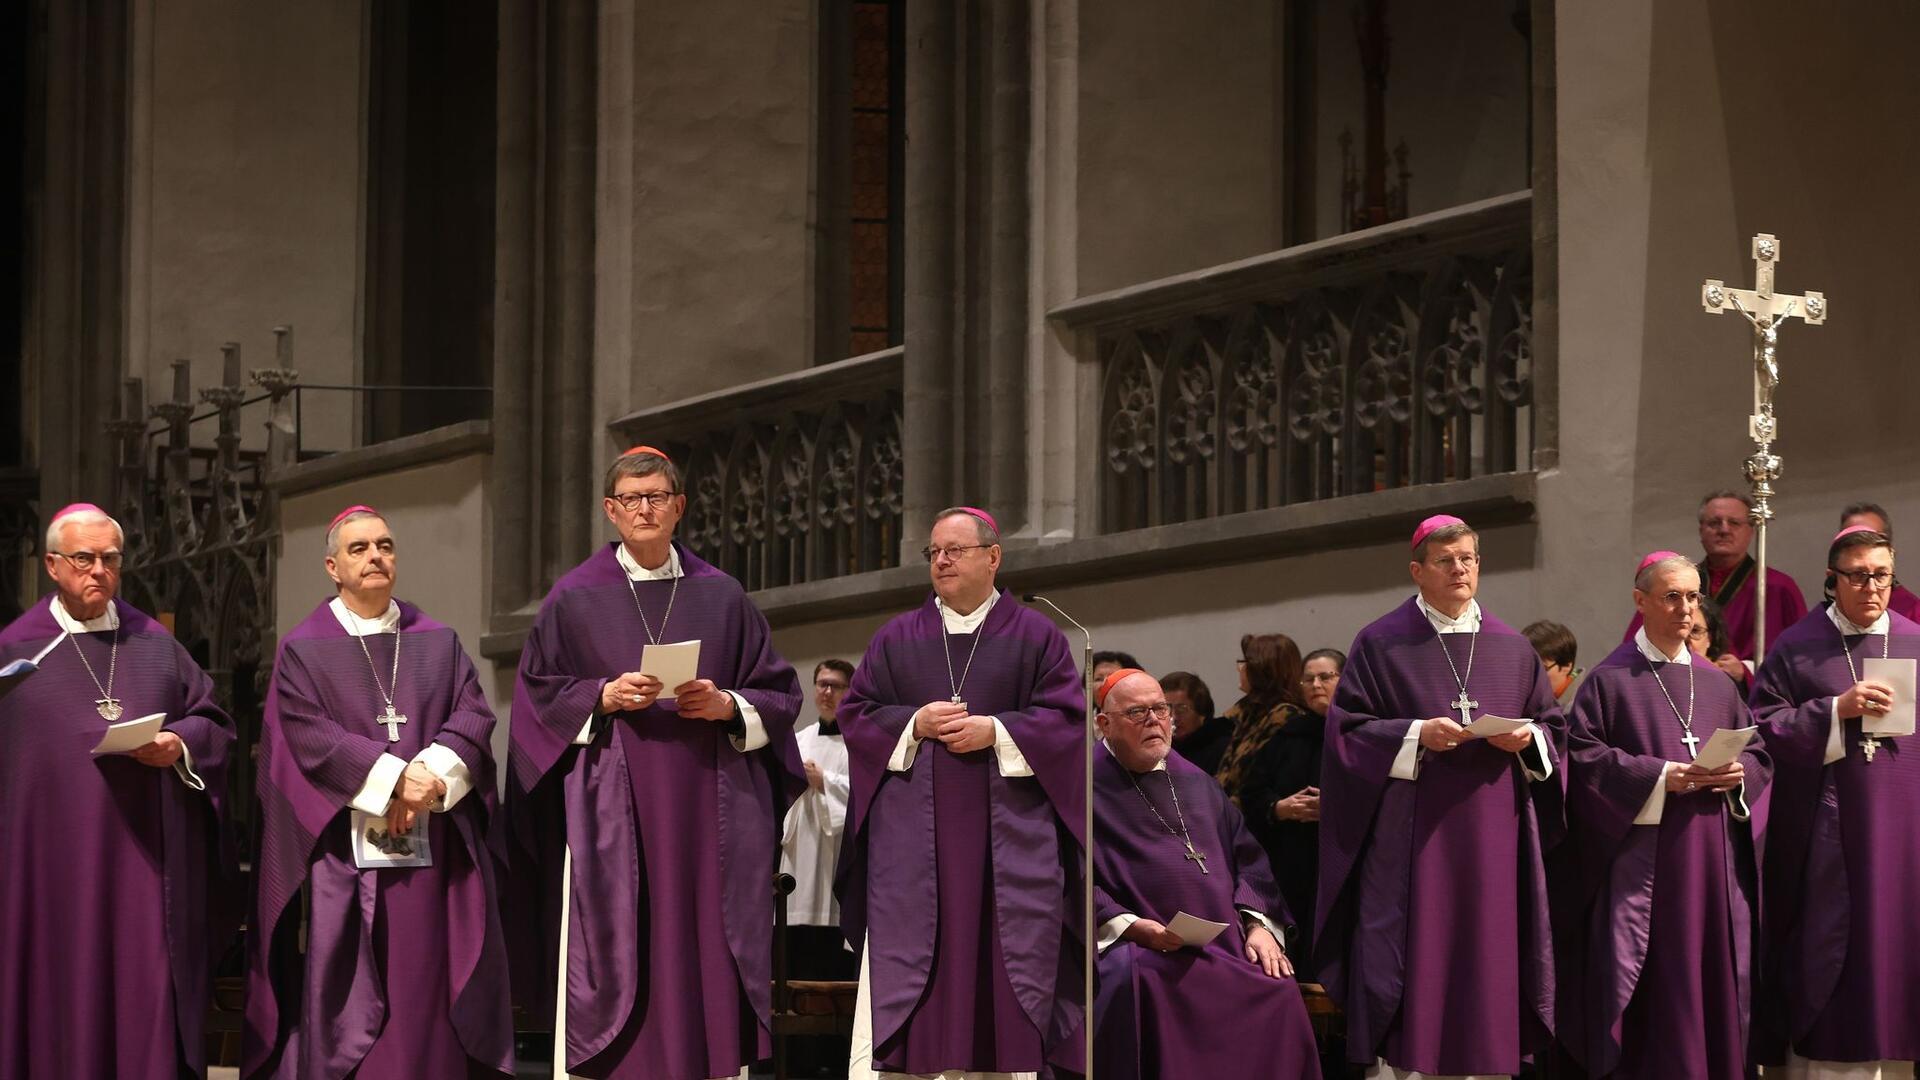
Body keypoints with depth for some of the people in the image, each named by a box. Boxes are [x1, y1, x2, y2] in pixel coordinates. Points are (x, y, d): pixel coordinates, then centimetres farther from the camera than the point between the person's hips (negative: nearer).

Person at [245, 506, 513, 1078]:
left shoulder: (439, 644, 15)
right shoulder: (302, 650, 5)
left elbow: (473, 719, 3)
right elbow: (309, 734, -8)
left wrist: (431, 777, -16)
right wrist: (395, 777, -18)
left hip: (431, 850, 3)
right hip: (345, 850, -3)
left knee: (425, 985, 0)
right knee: (343, 996, -5)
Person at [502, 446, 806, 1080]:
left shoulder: (722, 599, 12)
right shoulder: (575, 598, 7)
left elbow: (780, 695, 12)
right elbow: (538, 695, 5)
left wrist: (729, 707, -7)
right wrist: (603, 696, -11)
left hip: (706, 810, 2)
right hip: (610, 812, -1)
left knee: (703, 953, -2)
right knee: (613, 954, -7)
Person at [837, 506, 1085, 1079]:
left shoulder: (1036, 636, 8)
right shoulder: (897, 638, 13)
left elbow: (1068, 717, 1)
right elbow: (856, 713, 9)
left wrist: (996, 731, -11)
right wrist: (914, 724, -8)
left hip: (1007, 833, -1)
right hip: (913, 831, 1)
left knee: (999, 961, -3)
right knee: (904, 959, -6)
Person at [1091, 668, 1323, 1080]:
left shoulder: (1196, 783, 23)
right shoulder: (1088, 785, 3)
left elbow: (1246, 858, 22)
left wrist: (1258, 925, 6)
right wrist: (1131, 926, -17)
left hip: (1225, 945, 5)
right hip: (1135, 949, -5)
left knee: (1279, 994, -23)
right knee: (1139, 988, -38)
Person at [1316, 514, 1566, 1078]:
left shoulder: (1511, 648, 14)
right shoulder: (1381, 643, 3)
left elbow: (1554, 728, 16)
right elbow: (1347, 731, -2)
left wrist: (1527, 738, -5)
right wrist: (1416, 735, -15)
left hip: (1492, 836, 4)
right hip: (1411, 834, -3)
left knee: (1488, 959, 1)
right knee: (1414, 962, -7)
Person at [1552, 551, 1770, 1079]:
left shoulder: (1718, 684, 15)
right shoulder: (1609, 680, -1)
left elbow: (1758, 752, 17)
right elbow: (1584, 756, -8)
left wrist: (1739, 773, -6)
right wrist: (1659, 777, -16)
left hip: (1713, 864, 5)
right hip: (1641, 858, -5)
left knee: (1714, 978, 3)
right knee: (1650, 993, -6)